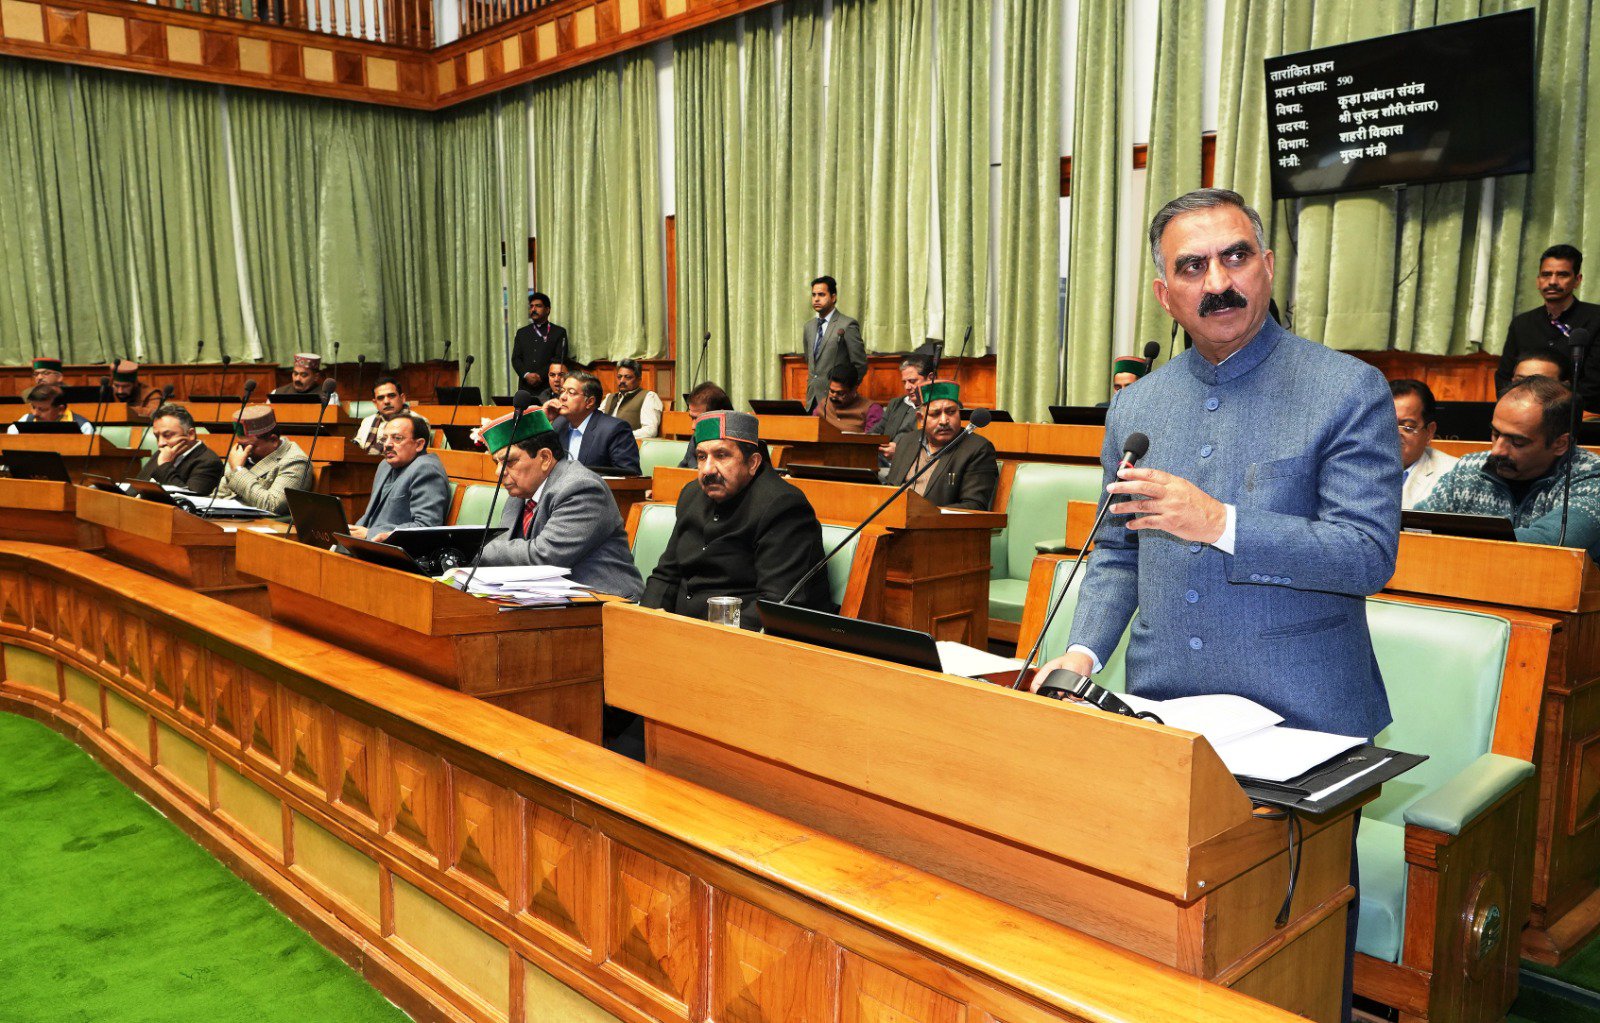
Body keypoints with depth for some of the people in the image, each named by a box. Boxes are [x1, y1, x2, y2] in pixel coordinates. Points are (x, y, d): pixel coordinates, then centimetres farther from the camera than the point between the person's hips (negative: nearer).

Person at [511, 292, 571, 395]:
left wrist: (540, 376, -13)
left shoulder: (559, 332, 7)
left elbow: (560, 359, -2)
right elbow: (515, 358, 11)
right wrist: (526, 375, -8)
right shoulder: (522, 332, 18)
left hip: (549, 387, -3)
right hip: (525, 388, 3)